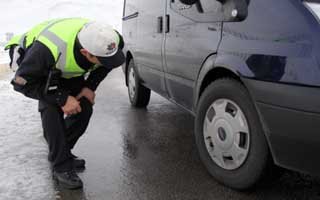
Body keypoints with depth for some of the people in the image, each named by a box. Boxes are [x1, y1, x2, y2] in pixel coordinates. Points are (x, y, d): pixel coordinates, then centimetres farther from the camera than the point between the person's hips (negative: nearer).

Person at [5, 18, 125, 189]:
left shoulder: (107, 40, -30)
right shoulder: (48, 49, -45)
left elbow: (108, 63, -5)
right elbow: (22, 82, -31)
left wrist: (91, 86, -15)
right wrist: (61, 98, -34)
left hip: (67, 70, 5)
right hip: (32, 64, -4)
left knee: (84, 107, -8)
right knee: (52, 108, -26)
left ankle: (60, 152, 15)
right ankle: (61, 167, -12)